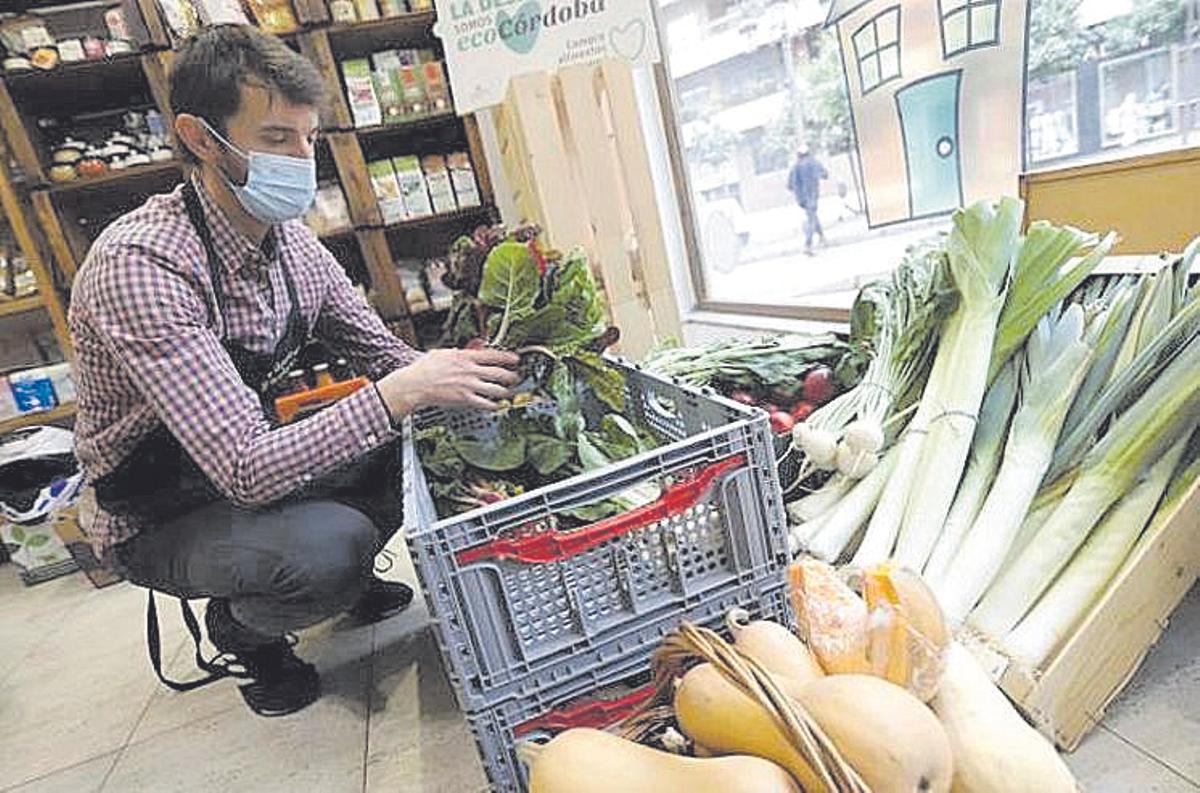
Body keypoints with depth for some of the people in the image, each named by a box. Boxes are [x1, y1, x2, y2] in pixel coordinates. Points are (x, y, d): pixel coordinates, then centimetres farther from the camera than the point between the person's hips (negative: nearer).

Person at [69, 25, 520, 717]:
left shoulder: (291, 241, -5)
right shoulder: (141, 263, -30)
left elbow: (382, 353, 0)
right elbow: (246, 470, -36)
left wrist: (450, 381, -20)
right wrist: (403, 390, -40)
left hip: (259, 461, 7)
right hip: (161, 520, -6)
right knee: (332, 545, -33)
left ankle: (343, 578, 15)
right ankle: (239, 627, 4)